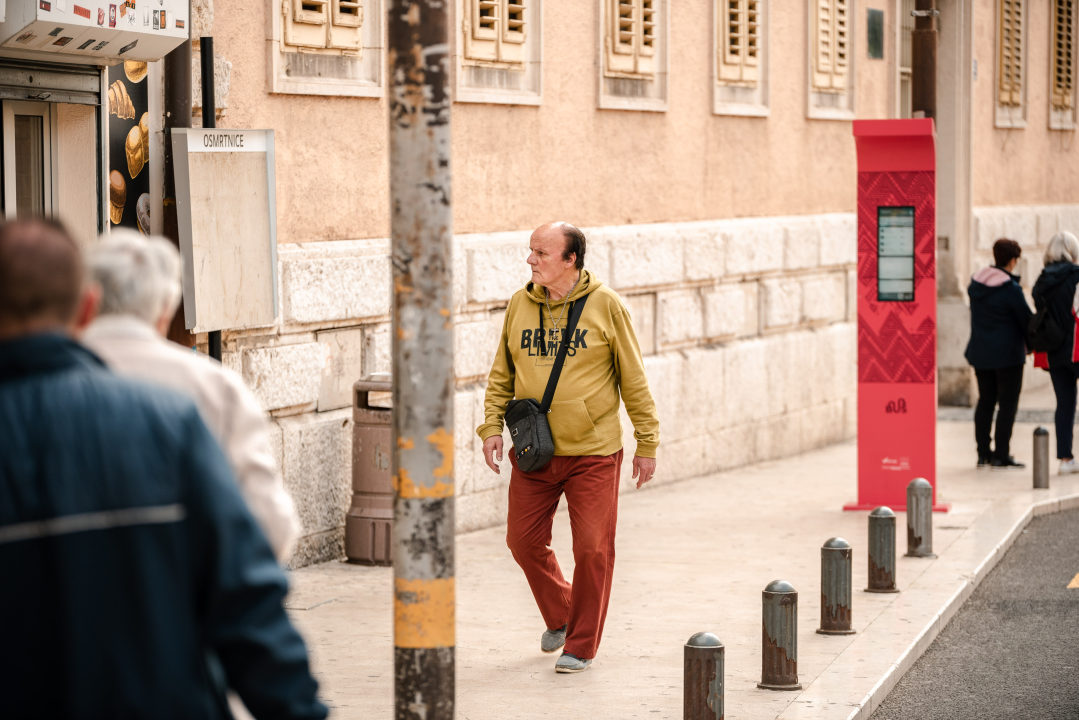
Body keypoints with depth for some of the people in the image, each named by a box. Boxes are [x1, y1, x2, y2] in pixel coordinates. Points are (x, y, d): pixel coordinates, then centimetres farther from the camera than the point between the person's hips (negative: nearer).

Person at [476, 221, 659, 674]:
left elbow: (633, 379, -1)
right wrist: (492, 425, -1)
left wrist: (647, 443, -1)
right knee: (524, 542, 7)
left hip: (593, 453, -4)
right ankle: (560, 616, 33)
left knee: (592, 550, -1)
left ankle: (581, 645, 14)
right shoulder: (519, 305, 4)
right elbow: (501, 374, 12)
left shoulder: (605, 306, -6)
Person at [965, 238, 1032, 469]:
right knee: (1008, 403, -1)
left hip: (980, 353, 7)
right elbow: (1026, 318, -9)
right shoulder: (1011, 289, -17)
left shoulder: (975, 283, 3)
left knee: (985, 401, 14)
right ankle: (1001, 456, -3)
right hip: (1007, 353, -7)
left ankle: (983, 454, 16)